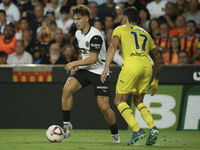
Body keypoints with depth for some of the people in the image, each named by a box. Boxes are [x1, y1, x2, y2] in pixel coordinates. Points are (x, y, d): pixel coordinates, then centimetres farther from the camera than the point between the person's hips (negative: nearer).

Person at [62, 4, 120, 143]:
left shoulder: (95, 36, -20)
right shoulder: (78, 34, 7)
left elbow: (93, 59, -23)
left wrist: (74, 63, -17)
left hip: (99, 72, -7)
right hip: (85, 70, 7)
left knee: (104, 107, -10)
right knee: (67, 89, -19)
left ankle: (115, 135, 13)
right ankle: (66, 125, -9)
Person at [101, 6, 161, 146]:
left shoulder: (120, 29, 18)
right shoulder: (145, 34, 31)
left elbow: (113, 47, -1)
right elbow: (157, 59, 29)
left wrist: (106, 68, -8)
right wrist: (155, 81, 35)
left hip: (131, 65, -5)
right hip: (147, 66, 5)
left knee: (119, 101, 6)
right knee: (138, 101, 21)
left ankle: (137, 130, -12)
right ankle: (153, 127, -3)